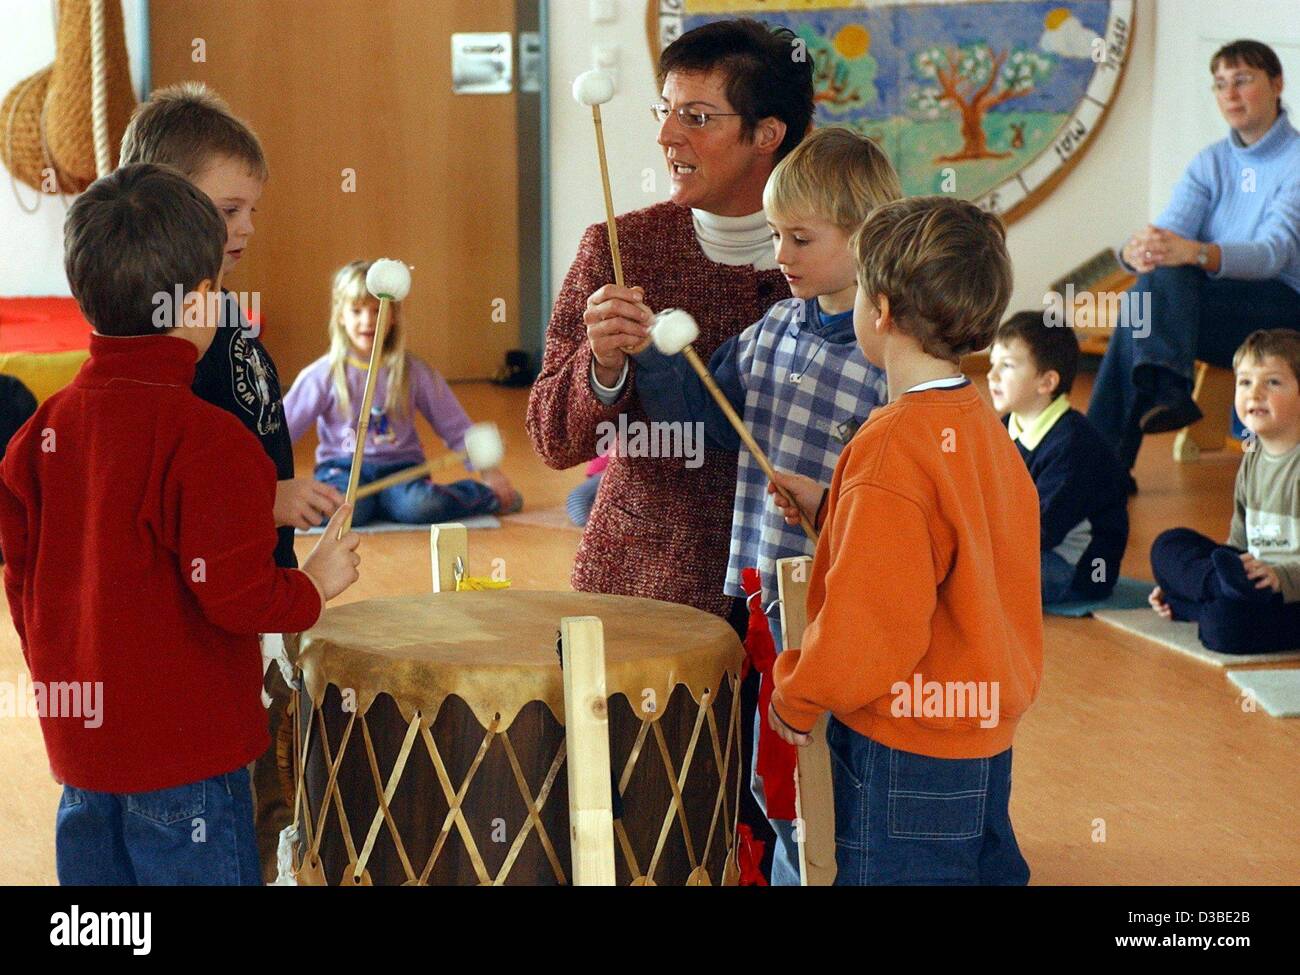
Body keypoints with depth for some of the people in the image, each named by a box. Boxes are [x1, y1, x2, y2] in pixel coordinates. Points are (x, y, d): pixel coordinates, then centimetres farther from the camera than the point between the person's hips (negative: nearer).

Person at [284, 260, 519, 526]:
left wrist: (488, 470, -2)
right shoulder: (321, 376, -1)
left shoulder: (413, 372, 3)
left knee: (418, 506, -32)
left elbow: (456, 429, 8)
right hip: (342, 466, -2)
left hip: (398, 466, 2)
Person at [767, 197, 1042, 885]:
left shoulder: (892, 446, -23)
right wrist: (831, 508, 14)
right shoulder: (979, 424, 4)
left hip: (905, 753, -9)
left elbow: (867, 627, -23)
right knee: (985, 871, 18)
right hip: (986, 730, 9)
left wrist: (795, 696, -7)